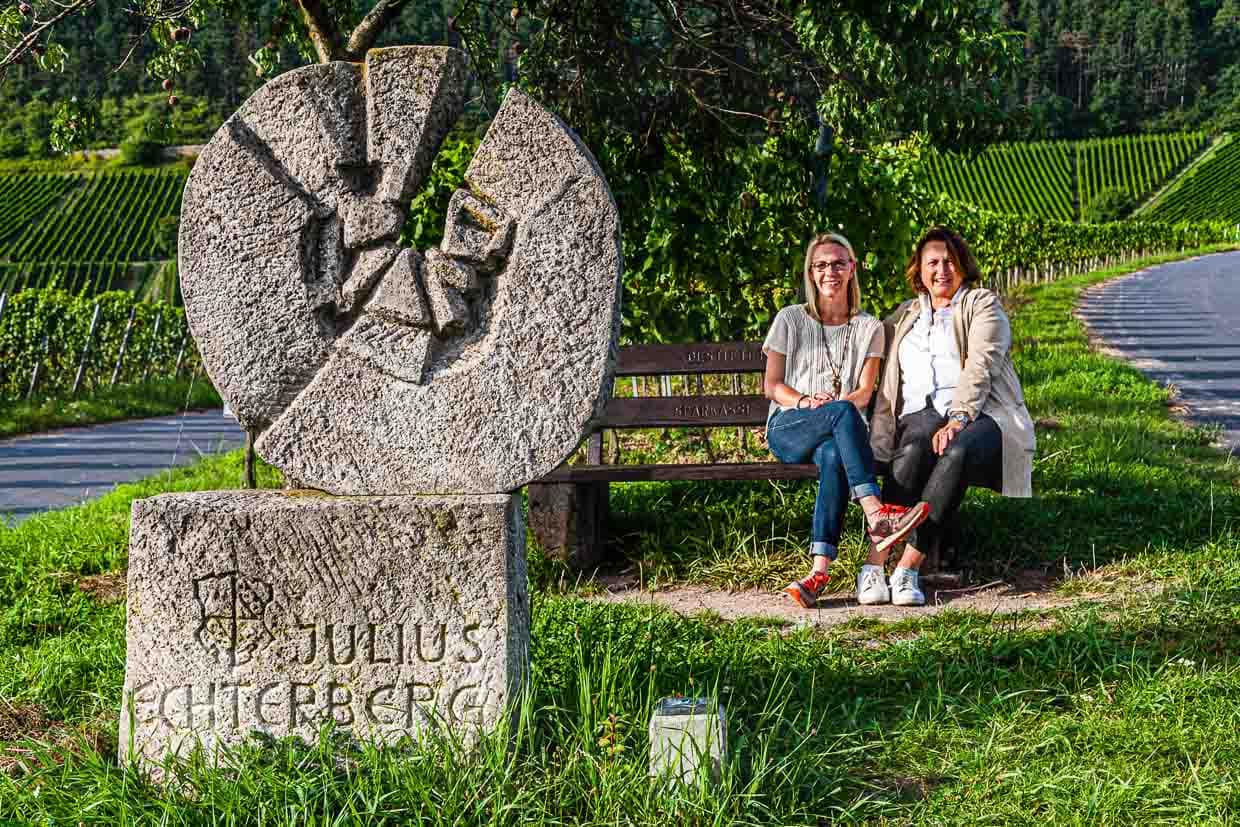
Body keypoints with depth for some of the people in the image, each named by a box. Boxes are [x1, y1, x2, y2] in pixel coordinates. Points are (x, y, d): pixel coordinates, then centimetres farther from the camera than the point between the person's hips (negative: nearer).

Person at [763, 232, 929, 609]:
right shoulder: (791, 320, 9)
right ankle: (876, 514, -50)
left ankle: (819, 570, -51)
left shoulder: (869, 327, 14)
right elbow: (771, 386, 5)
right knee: (844, 413, -36)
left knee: (833, 456, -39)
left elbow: (865, 392, 5)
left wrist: (836, 402, -17)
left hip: (840, 433, 1)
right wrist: (804, 402, -16)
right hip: (788, 429, -1)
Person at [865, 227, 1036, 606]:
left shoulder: (982, 304, 11)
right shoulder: (905, 315, 26)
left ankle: (909, 567, -40)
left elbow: (980, 367, -5)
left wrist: (958, 420, -19)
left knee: (958, 451, -38)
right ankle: (874, 565, -42)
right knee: (916, 448, -35)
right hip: (921, 414, 3)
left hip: (978, 414, -3)